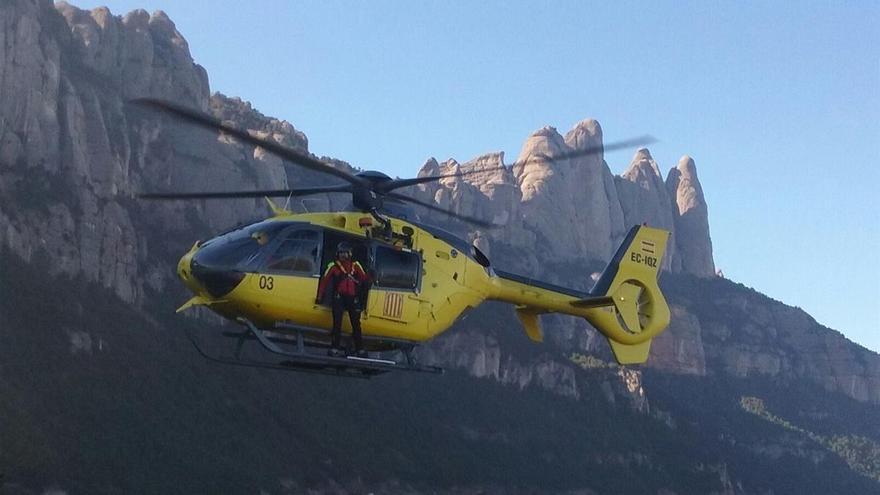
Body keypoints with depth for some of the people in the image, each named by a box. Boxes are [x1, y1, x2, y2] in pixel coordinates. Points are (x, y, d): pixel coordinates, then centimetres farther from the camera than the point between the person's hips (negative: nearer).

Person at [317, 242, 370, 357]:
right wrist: (320, 297, -2)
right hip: (339, 297, -2)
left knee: (356, 324, 4)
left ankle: (359, 349, 9)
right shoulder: (333, 266, 2)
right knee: (337, 323, -5)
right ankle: (335, 347, -4)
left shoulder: (355, 265, 10)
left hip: (353, 298, 2)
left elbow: (364, 278, 8)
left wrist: (369, 277, -14)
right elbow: (324, 281, 1)